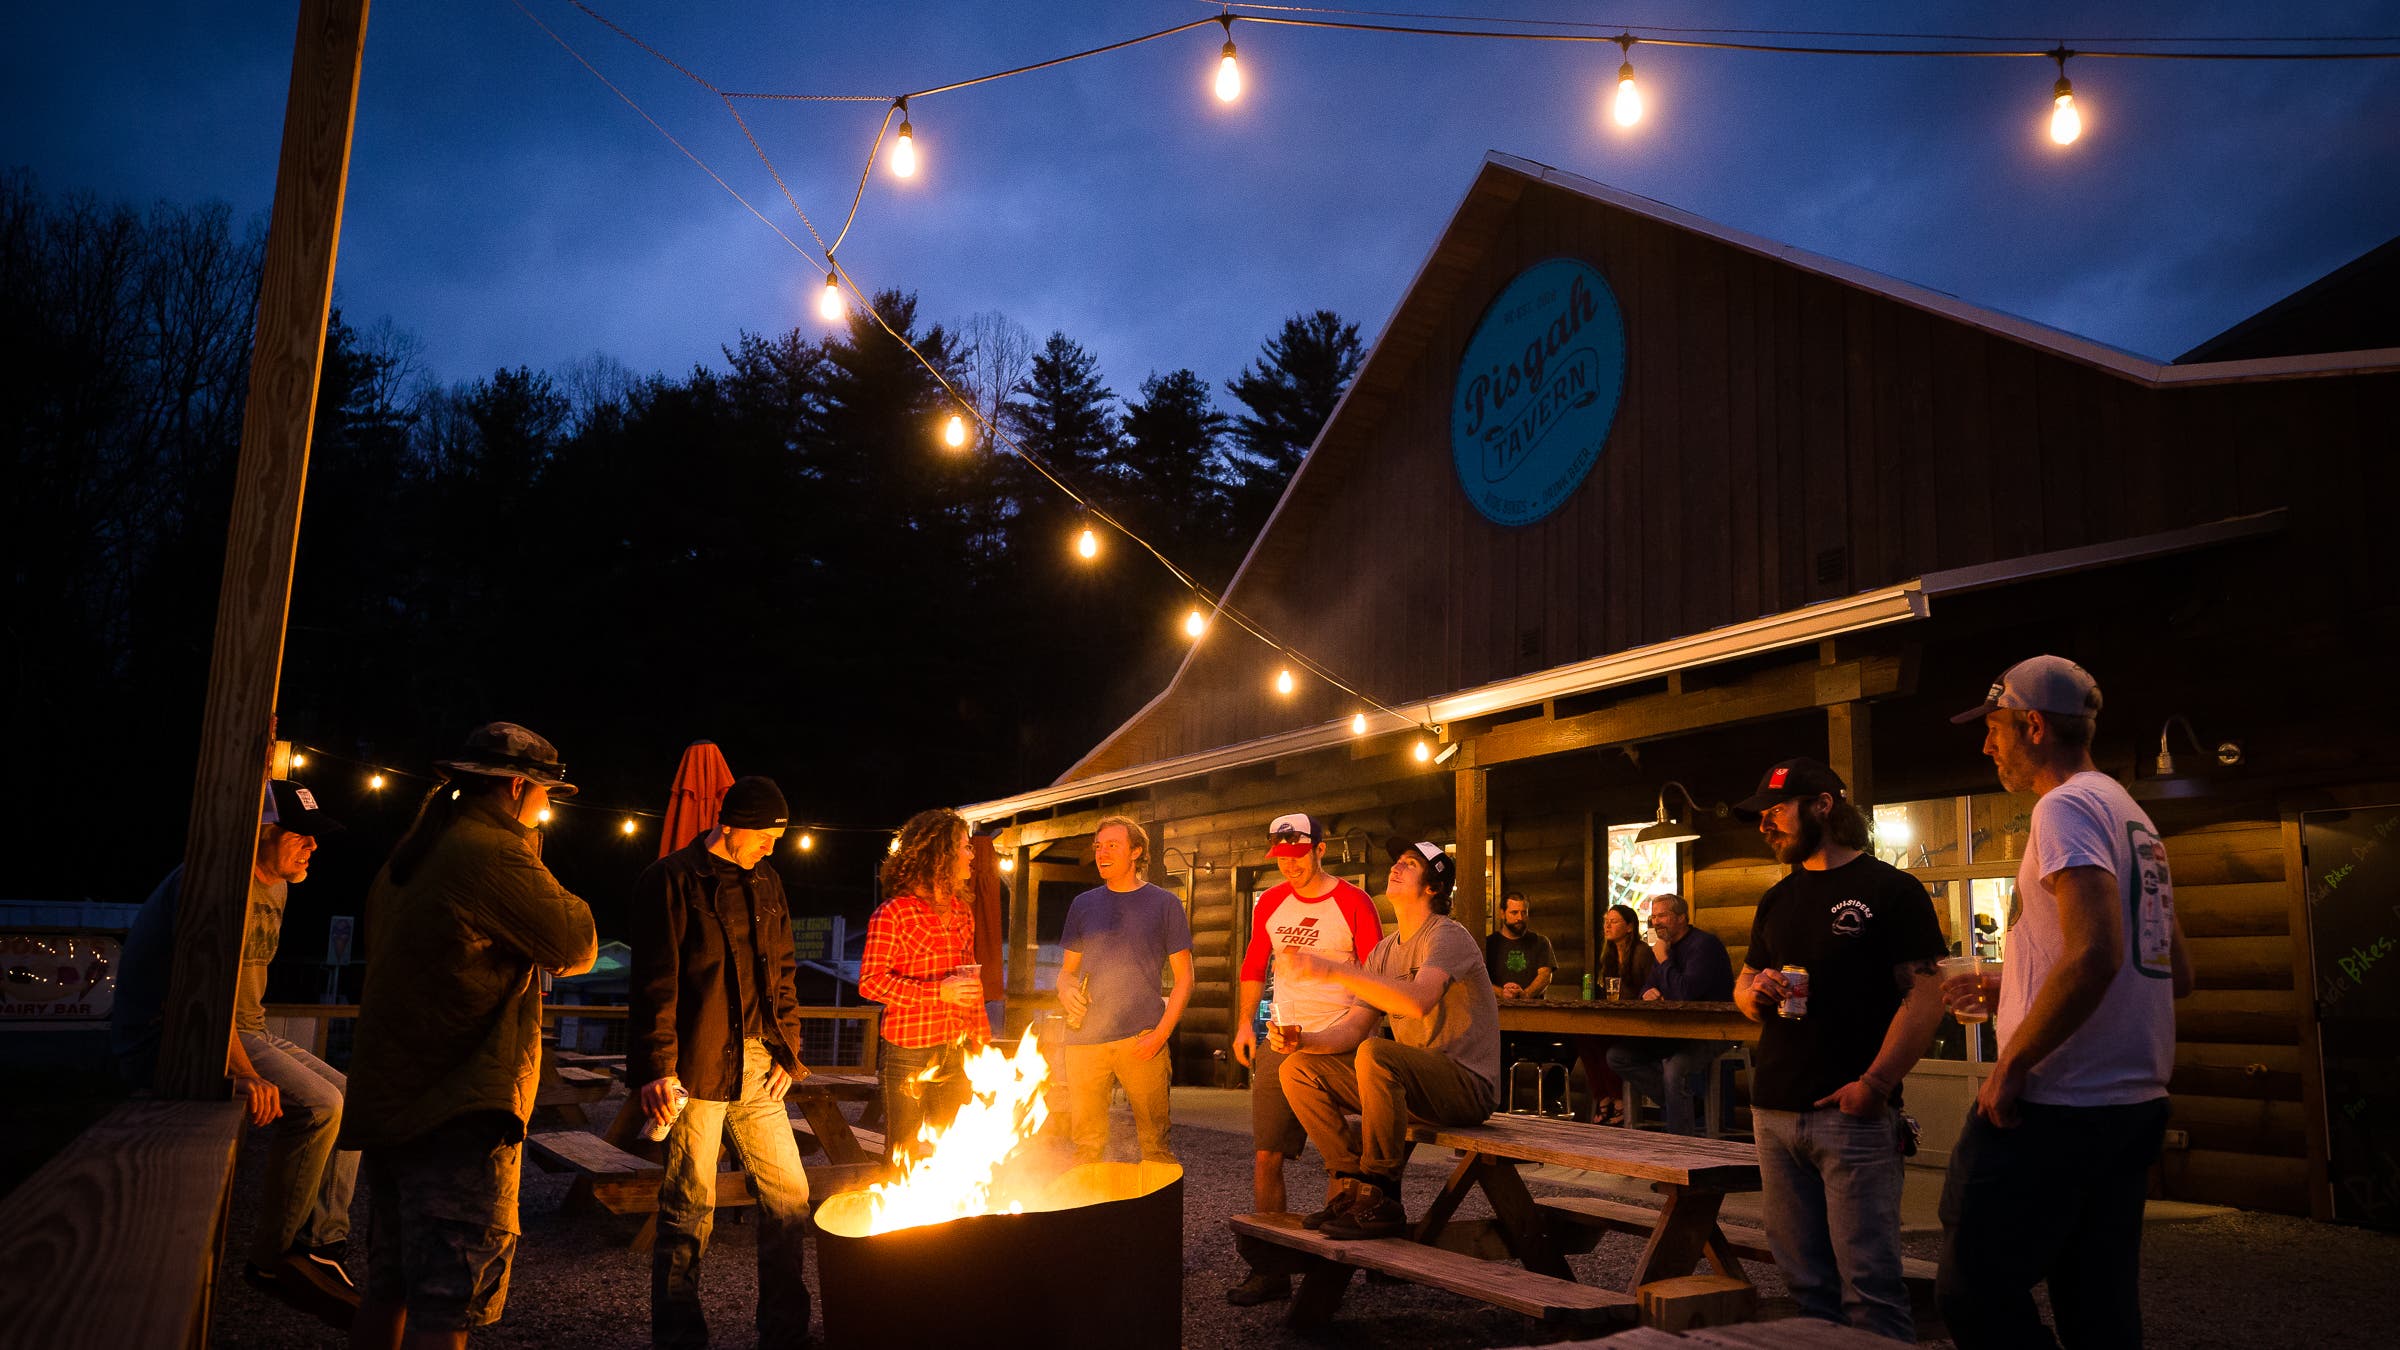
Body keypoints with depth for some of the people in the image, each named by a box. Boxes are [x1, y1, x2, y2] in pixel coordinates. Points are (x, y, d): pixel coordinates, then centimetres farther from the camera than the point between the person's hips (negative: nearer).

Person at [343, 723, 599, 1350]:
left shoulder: (408, 854, 15)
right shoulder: (497, 853, -16)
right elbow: (579, 950, -9)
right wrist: (538, 867, 3)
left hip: (386, 1103, 10)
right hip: (457, 1116, -9)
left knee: (388, 1288, 19)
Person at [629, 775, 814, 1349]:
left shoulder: (765, 882, 14)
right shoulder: (672, 880, -6)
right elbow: (655, 983, -11)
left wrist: (788, 1053, 9)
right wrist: (657, 1069, -16)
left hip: (756, 1066, 7)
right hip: (697, 1067, -6)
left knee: (789, 1194, 10)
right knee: (690, 1209, 1)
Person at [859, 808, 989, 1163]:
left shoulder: (962, 910, 12)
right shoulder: (893, 913, -10)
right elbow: (870, 982, -14)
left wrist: (983, 1041, 14)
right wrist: (938, 991, -21)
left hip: (957, 1054, 6)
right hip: (909, 1056, -6)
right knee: (905, 1160, 3)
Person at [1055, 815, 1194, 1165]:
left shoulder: (1163, 904, 5)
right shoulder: (1083, 905, 14)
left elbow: (1183, 977, 4)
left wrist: (1162, 1033, -8)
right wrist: (1065, 988, -4)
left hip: (1142, 1040, -2)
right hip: (1085, 1037, 3)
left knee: (1155, 1142, -1)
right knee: (1086, 1145, 4)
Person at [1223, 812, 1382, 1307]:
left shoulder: (1353, 903, -4)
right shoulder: (1270, 904, 10)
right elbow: (1253, 967, 19)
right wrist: (1245, 1024, 9)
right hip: (1281, 1043, 5)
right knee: (1265, 1156, 2)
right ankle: (1271, 1269, 11)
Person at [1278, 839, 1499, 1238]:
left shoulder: (1447, 936, -12)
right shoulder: (1385, 951, 14)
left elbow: (1419, 1000, -33)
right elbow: (1353, 1028, 9)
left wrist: (1332, 969, -35)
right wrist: (1303, 1040, -12)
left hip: (1468, 1084, -8)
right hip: (1414, 1083, 8)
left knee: (1375, 1054, -36)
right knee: (1299, 1069, -2)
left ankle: (1380, 1201, -23)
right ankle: (1355, 1187, -3)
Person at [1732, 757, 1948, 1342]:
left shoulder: (1891, 891, -2)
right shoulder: (1777, 900, 18)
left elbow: (1925, 995, -8)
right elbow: (1743, 989, 22)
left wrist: (1874, 1082, -17)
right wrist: (1755, 991, -2)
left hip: (1853, 1114, -6)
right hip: (1775, 1112, 6)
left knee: (1868, 1282, -6)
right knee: (1806, 1283, 10)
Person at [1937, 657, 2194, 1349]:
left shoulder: (2068, 806, -12)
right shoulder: (2134, 818, 17)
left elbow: (2095, 954, -25)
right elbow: (2176, 974, 22)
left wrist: (2011, 1065, -17)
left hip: (2053, 1108, -10)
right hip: (2135, 1106, 10)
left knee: (1975, 1292, -4)